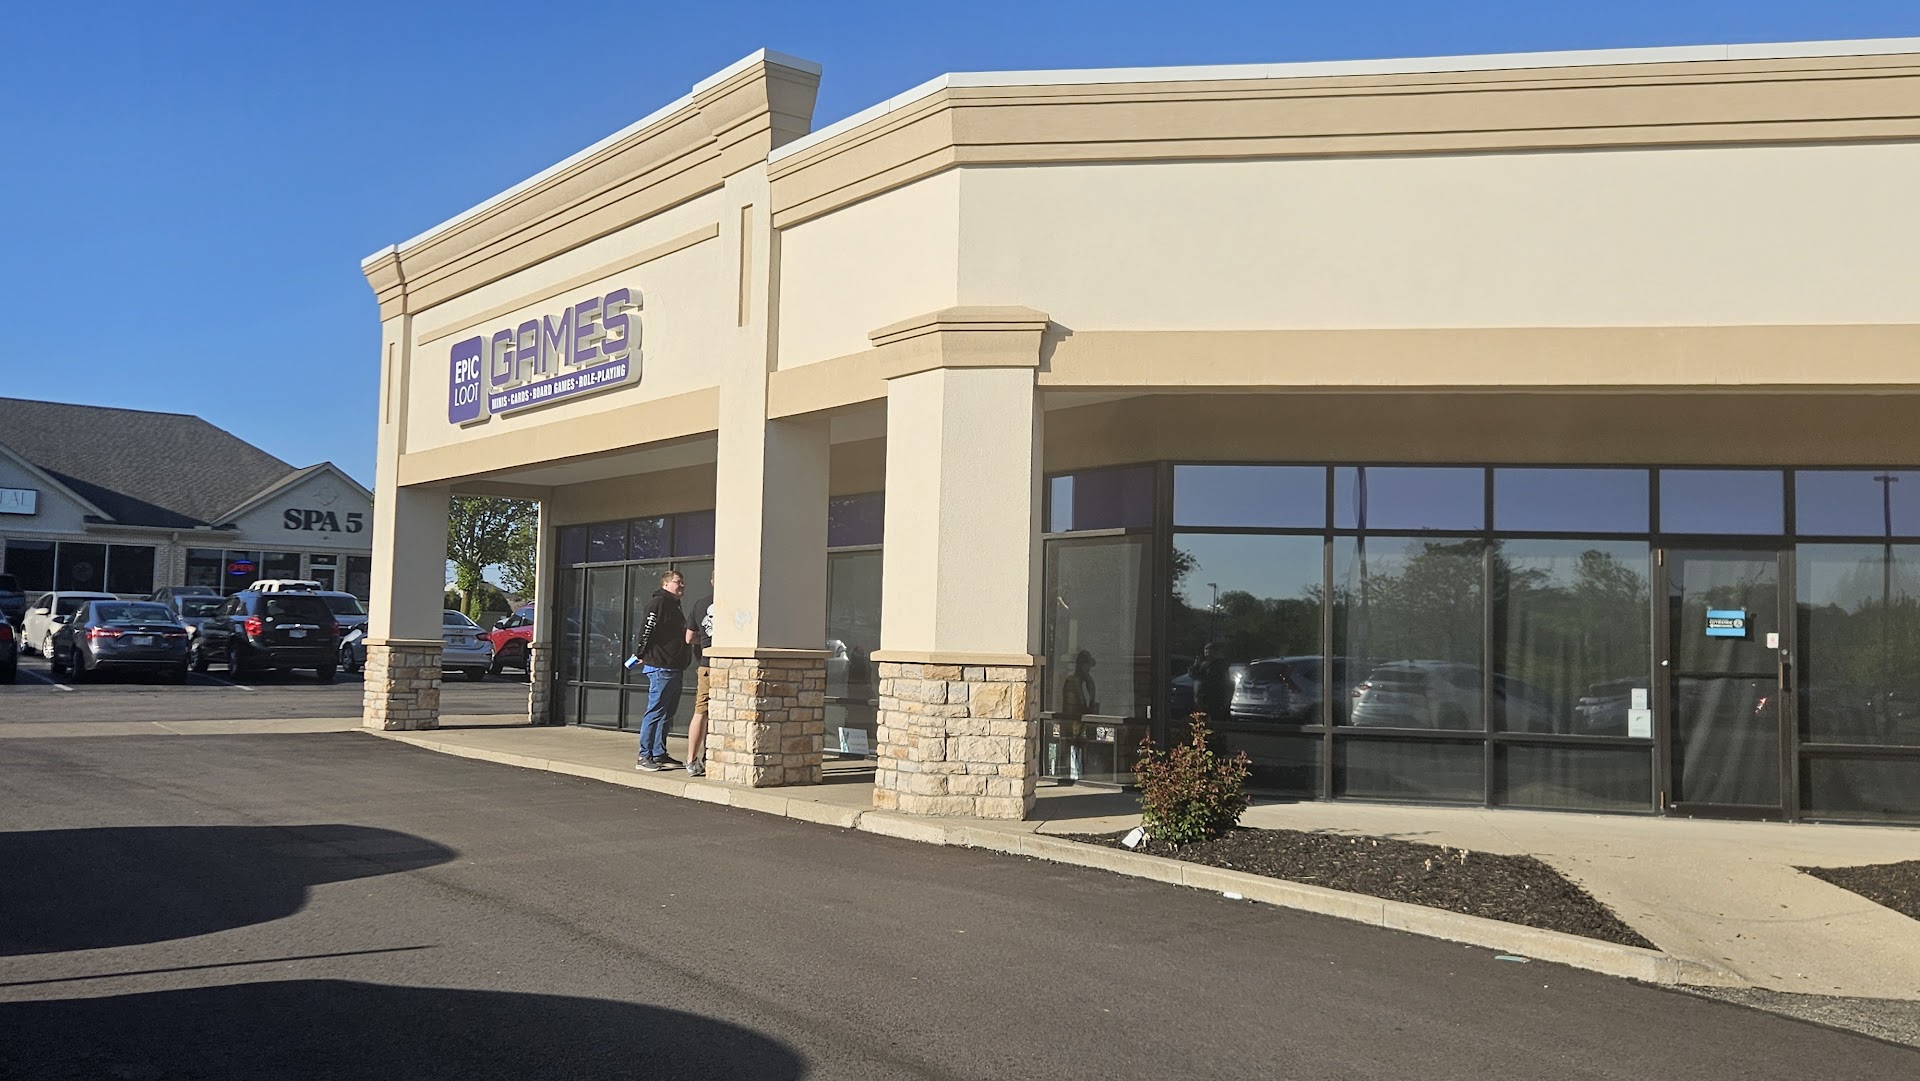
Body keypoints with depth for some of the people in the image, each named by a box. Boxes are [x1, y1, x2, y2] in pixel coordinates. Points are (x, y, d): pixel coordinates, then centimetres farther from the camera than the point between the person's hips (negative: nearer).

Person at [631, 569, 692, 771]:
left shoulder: (674, 605, 20)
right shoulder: (658, 603, -10)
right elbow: (646, 629, -16)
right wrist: (641, 654, -13)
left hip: (674, 668, 10)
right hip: (660, 667, -10)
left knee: (667, 714, 12)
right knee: (655, 712, -8)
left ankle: (659, 754, 18)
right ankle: (644, 757, -5)